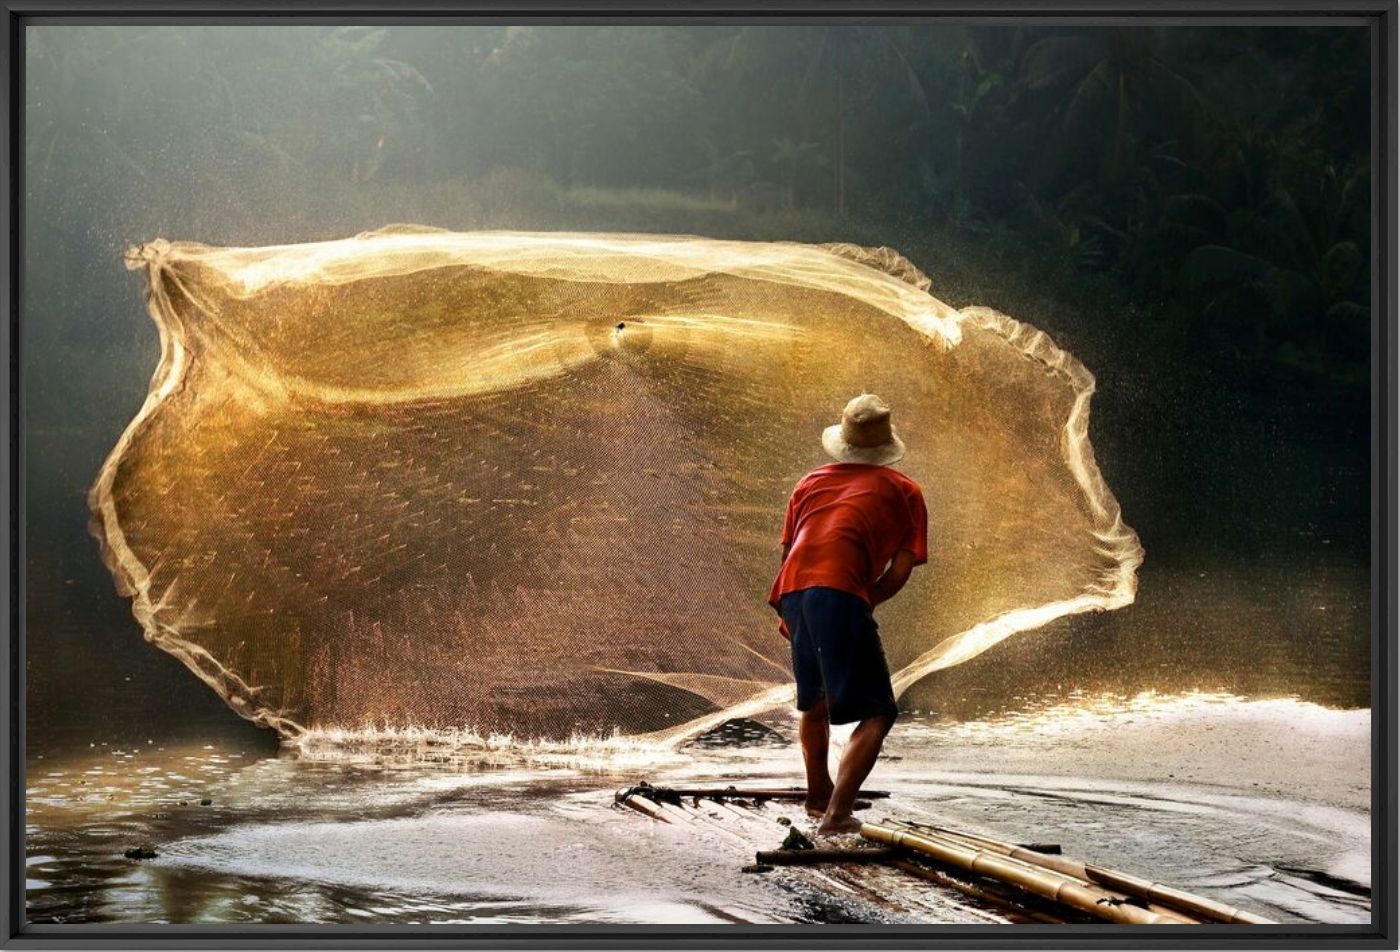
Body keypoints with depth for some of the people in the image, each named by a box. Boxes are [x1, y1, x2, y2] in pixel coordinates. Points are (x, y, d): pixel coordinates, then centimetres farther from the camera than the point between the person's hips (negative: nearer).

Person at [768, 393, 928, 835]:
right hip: (840, 593, -6)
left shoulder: (811, 482, 27)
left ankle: (818, 797, 45)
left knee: (814, 701, 27)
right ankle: (837, 812, -14)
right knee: (877, 713, 1)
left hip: (793, 592, 6)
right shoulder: (903, 491, 16)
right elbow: (901, 569, 8)